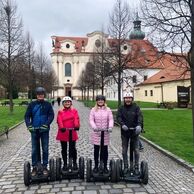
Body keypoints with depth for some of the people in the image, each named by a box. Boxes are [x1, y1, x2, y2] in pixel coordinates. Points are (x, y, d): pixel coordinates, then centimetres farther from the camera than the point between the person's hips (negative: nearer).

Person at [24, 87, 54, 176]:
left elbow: (51, 115, -6)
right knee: (34, 149, 8)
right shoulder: (32, 104, 3)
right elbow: (27, 116, 0)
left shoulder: (48, 104, 1)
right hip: (34, 130, 1)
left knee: (45, 149, 6)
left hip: (44, 130, -1)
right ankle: (34, 167, 19)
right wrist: (29, 125, -15)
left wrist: (46, 124, -20)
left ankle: (45, 166, 18)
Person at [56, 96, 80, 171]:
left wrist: (77, 126, -30)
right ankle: (65, 164, 21)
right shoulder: (60, 112, 6)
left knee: (73, 148, 3)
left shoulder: (74, 111, 6)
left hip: (72, 133, -1)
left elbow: (76, 119, -10)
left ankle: (74, 163, 19)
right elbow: (59, 121, -9)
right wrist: (61, 127, -28)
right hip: (63, 133, 1)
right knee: (64, 149, 10)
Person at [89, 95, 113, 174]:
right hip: (96, 133, 0)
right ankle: (96, 166, 22)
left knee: (105, 150, 7)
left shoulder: (108, 110, 3)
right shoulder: (93, 110, 2)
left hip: (105, 133, 0)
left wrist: (110, 127, -23)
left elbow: (111, 119, -4)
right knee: (96, 150, 9)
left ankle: (105, 166, 19)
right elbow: (91, 120, -6)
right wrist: (94, 127, -25)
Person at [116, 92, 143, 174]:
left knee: (136, 150, 5)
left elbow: (140, 116, -13)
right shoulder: (121, 108, 4)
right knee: (124, 151, 8)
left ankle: (136, 167, 19)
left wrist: (139, 125, -32)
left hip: (134, 132, -1)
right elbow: (118, 117, -8)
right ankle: (125, 167, 22)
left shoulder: (136, 107, 0)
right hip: (124, 132, 1)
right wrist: (122, 124, -27)